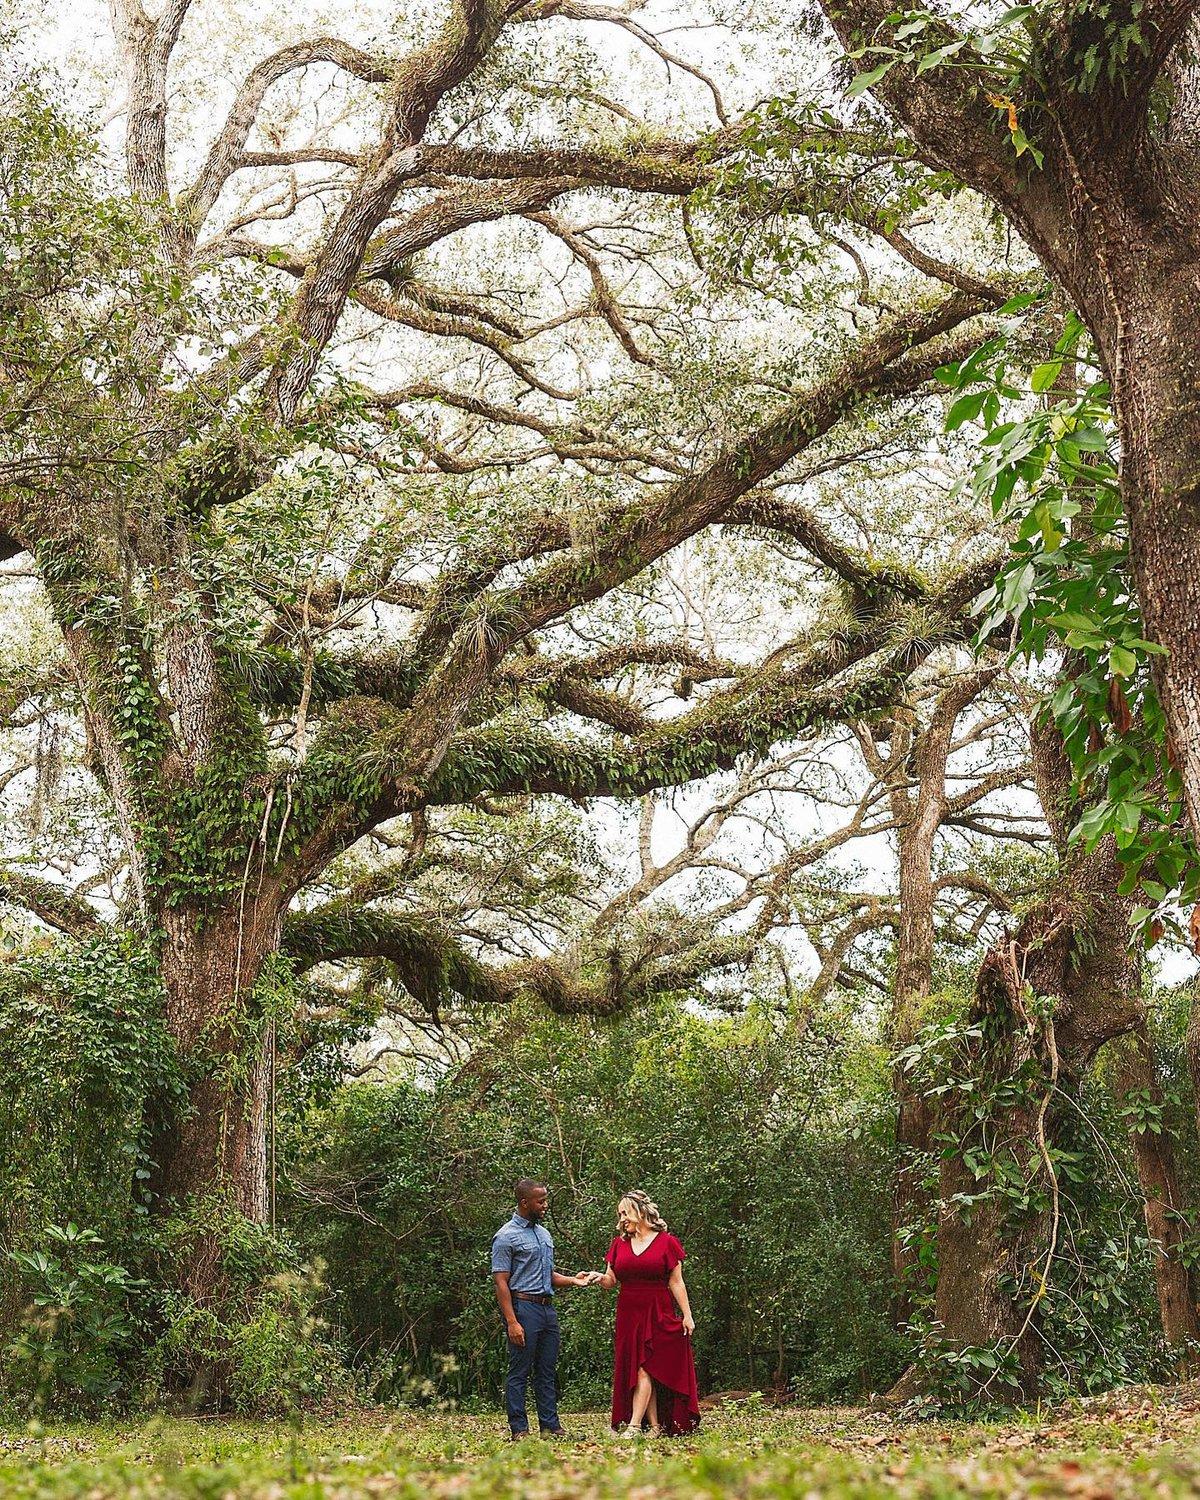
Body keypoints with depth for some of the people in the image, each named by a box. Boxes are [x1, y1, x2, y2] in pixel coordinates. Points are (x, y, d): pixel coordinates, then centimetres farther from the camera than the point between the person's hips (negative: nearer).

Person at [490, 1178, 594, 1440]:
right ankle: (519, 1430, 0)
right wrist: (512, 1322, -19)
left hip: (547, 1308, 8)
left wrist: (572, 1280, 6)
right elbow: (501, 1282, -12)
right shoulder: (507, 1237, -8)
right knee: (520, 1372, -4)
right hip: (524, 1307, -8)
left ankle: (550, 1426, 13)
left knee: (546, 1372, 9)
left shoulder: (544, 1233, 17)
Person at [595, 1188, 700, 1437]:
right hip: (628, 1313, 5)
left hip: (658, 1313, -5)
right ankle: (655, 1426, 7)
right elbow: (611, 1279, 11)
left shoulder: (666, 1242, -1)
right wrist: (601, 1279, -12)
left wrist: (687, 1315, -3)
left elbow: (676, 1282, 0)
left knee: (645, 1369, -11)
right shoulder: (619, 1244, 11)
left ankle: (634, 1425, -16)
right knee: (632, 1370, 2)